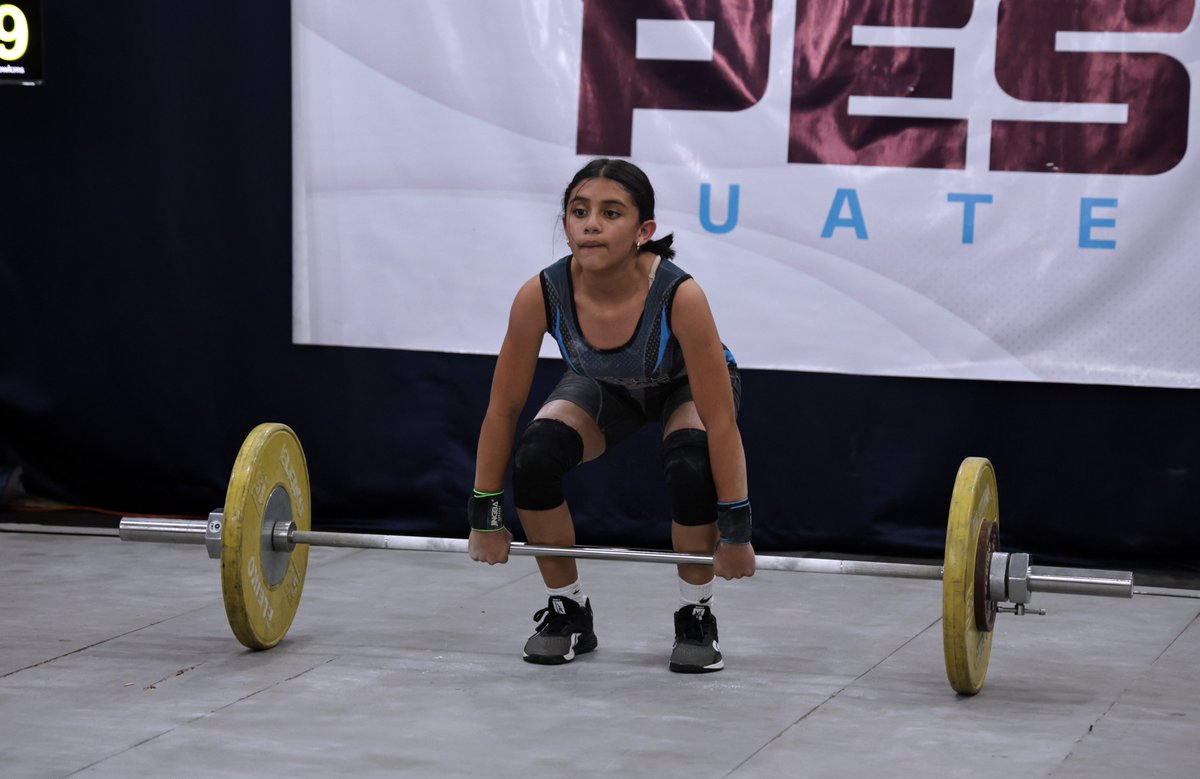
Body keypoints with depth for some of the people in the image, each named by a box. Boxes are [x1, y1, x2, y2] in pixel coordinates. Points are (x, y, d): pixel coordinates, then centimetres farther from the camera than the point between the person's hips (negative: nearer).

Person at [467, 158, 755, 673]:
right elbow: (502, 409, -19)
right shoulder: (540, 296, -33)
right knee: (535, 456, -25)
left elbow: (720, 422, -33)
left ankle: (696, 618, -7)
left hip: (683, 385, -2)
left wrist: (735, 532, -29)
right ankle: (568, 612, -2)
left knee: (690, 465, -33)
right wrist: (485, 519, -14)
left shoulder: (679, 296, -41)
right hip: (604, 386, 2)